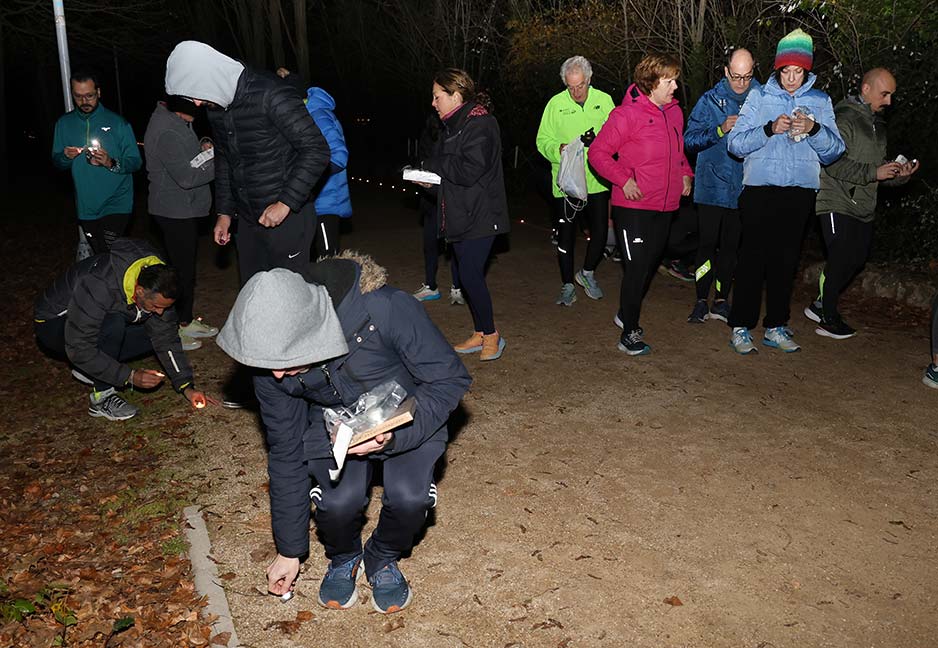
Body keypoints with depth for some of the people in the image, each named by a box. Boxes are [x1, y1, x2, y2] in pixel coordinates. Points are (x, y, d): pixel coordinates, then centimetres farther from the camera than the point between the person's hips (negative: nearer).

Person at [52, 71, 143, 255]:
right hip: (86, 207, 4)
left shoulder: (117, 123, -5)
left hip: (116, 204, -4)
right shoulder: (64, 123, 6)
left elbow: (135, 162, -6)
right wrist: (65, 157, -12)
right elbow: (57, 162, 11)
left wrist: (112, 163, -24)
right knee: (100, 256, 15)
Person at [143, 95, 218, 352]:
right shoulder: (167, 132, -24)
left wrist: (202, 146, 3)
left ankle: (186, 321, 32)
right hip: (175, 212, -10)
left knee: (187, 267, 19)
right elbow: (187, 176, -25)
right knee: (181, 271, -1)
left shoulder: (176, 121, 8)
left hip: (184, 208, 10)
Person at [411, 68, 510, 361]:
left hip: (479, 217, -9)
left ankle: (491, 335, 7)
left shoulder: (480, 125, -14)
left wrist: (432, 164, -12)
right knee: (467, 274, 12)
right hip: (460, 216, 9)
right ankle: (480, 334, 23)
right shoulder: (454, 125, 15)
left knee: (470, 274, -10)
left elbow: (469, 171, -24)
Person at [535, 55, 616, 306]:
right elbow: (543, 141, 0)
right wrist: (559, 149, -20)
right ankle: (567, 285, 20)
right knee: (566, 235, 5)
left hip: (597, 180, 1)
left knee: (600, 231, 3)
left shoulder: (604, 100, 3)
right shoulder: (555, 103, -1)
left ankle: (587, 272, 30)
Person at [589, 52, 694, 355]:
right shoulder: (628, 114, -13)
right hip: (634, 205, -7)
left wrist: (685, 174, 9)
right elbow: (598, 152, -11)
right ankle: (629, 334, 9)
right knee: (636, 268, -5)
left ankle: (627, 314, 39)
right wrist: (623, 180, -20)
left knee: (650, 264, 18)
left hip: (665, 205, 7)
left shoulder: (674, 112, 10)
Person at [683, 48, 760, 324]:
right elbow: (690, 139, -6)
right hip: (712, 185, -2)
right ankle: (701, 301, 6)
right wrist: (720, 129, -18)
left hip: (744, 187, 2)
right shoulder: (710, 100, 0)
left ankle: (721, 300, 19)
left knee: (731, 245, 8)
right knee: (708, 243, -2)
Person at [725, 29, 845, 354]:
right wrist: (770, 129, -20)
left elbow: (834, 149, 3)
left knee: (786, 260, 8)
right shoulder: (759, 97, 2)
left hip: (800, 193, 3)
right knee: (753, 257, -3)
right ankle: (741, 327, 5)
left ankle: (776, 327, 18)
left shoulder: (820, 101, 9)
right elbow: (734, 143, -6)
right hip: (760, 189, -3)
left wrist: (814, 129, -15)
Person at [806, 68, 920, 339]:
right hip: (838, 202, -9)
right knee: (841, 259, -7)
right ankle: (828, 318, 5)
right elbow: (834, 163, -19)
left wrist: (898, 173, 2)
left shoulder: (877, 124, 19)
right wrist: (874, 173, -22)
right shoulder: (844, 118, -9)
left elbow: (878, 165, 22)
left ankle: (821, 304, 23)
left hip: (863, 205, 9)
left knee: (858, 257, 9)